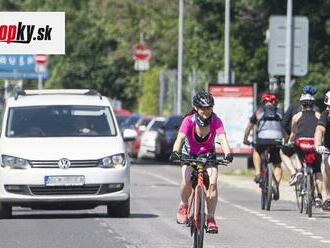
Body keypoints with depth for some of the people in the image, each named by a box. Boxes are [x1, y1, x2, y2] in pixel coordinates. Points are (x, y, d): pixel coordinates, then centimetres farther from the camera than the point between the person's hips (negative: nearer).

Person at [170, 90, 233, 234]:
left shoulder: (216, 121, -21)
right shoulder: (189, 120, -24)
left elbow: (222, 139, -34)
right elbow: (180, 138, -36)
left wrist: (228, 154, -53)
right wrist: (175, 152, -56)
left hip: (208, 155, 1)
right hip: (189, 155, -1)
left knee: (212, 183, -21)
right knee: (187, 182, -25)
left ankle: (210, 218, -10)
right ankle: (184, 206, 5)